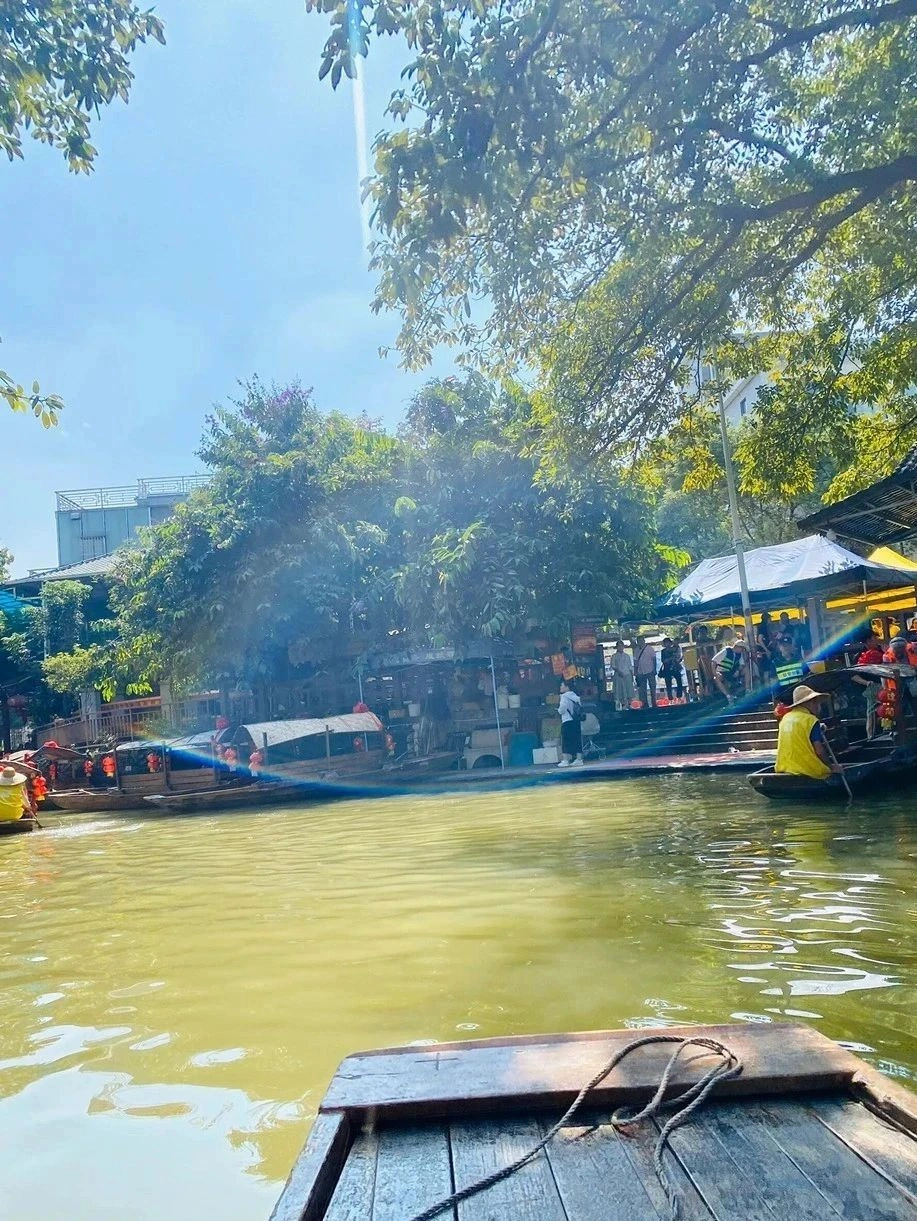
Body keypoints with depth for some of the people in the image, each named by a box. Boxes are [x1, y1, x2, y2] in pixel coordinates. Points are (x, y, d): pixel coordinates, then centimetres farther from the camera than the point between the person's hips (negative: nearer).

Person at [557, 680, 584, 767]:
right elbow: (580, 708, 16)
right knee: (577, 741, 9)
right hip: (577, 721, 7)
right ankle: (579, 759, 11)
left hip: (567, 722, -7)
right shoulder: (576, 696, 13)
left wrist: (558, 708, 6)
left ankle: (565, 760, -6)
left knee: (566, 742, -4)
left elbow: (561, 710, -15)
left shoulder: (564, 696, -10)